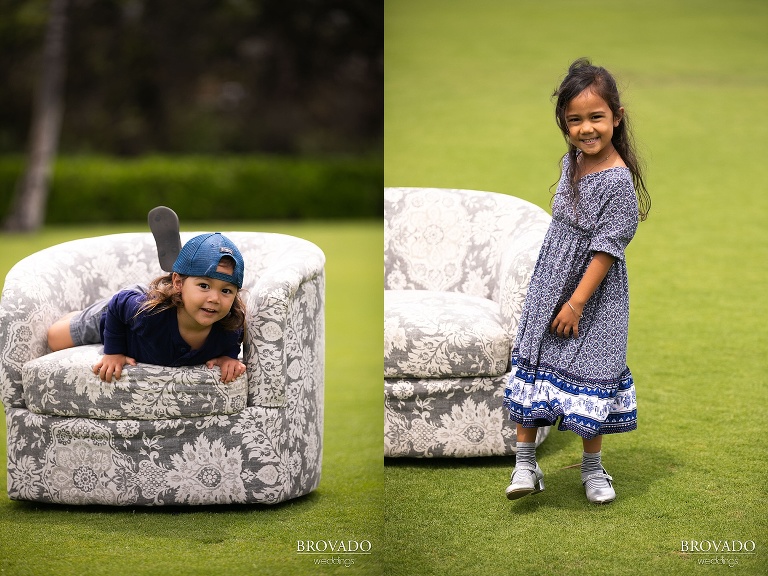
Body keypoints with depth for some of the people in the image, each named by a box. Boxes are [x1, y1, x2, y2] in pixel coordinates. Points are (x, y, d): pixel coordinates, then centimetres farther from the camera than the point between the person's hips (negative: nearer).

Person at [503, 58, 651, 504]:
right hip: (549, 285, 7)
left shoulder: (618, 180, -22)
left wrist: (577, 303, -19)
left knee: (588, 372, 3)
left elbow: (606, 249, -21)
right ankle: (525, 461, 15)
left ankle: (593, 467, 20)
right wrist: (556, 293, 18)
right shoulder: (572, 162, 2)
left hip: (594, 293, -7)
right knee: (534, 366, 7)